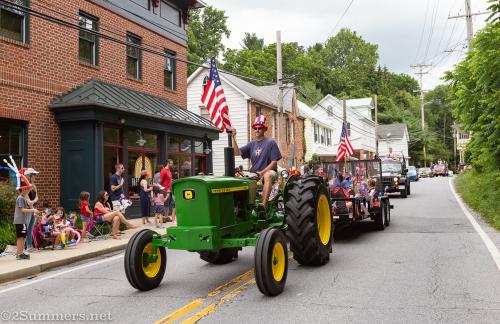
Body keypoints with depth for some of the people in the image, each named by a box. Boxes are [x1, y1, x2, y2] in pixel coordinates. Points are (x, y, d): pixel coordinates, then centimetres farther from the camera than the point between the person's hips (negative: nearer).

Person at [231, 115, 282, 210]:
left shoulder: (270, 142, -2)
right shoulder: (251, 144, 12)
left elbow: (274, 162, -7)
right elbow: (237, 152, 1)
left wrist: (262, 172, -18)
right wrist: (233, 138, -8)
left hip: (268, 171, -5)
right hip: (253, 173, 5)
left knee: (268, 176, -39)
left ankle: (263, 204, -51)